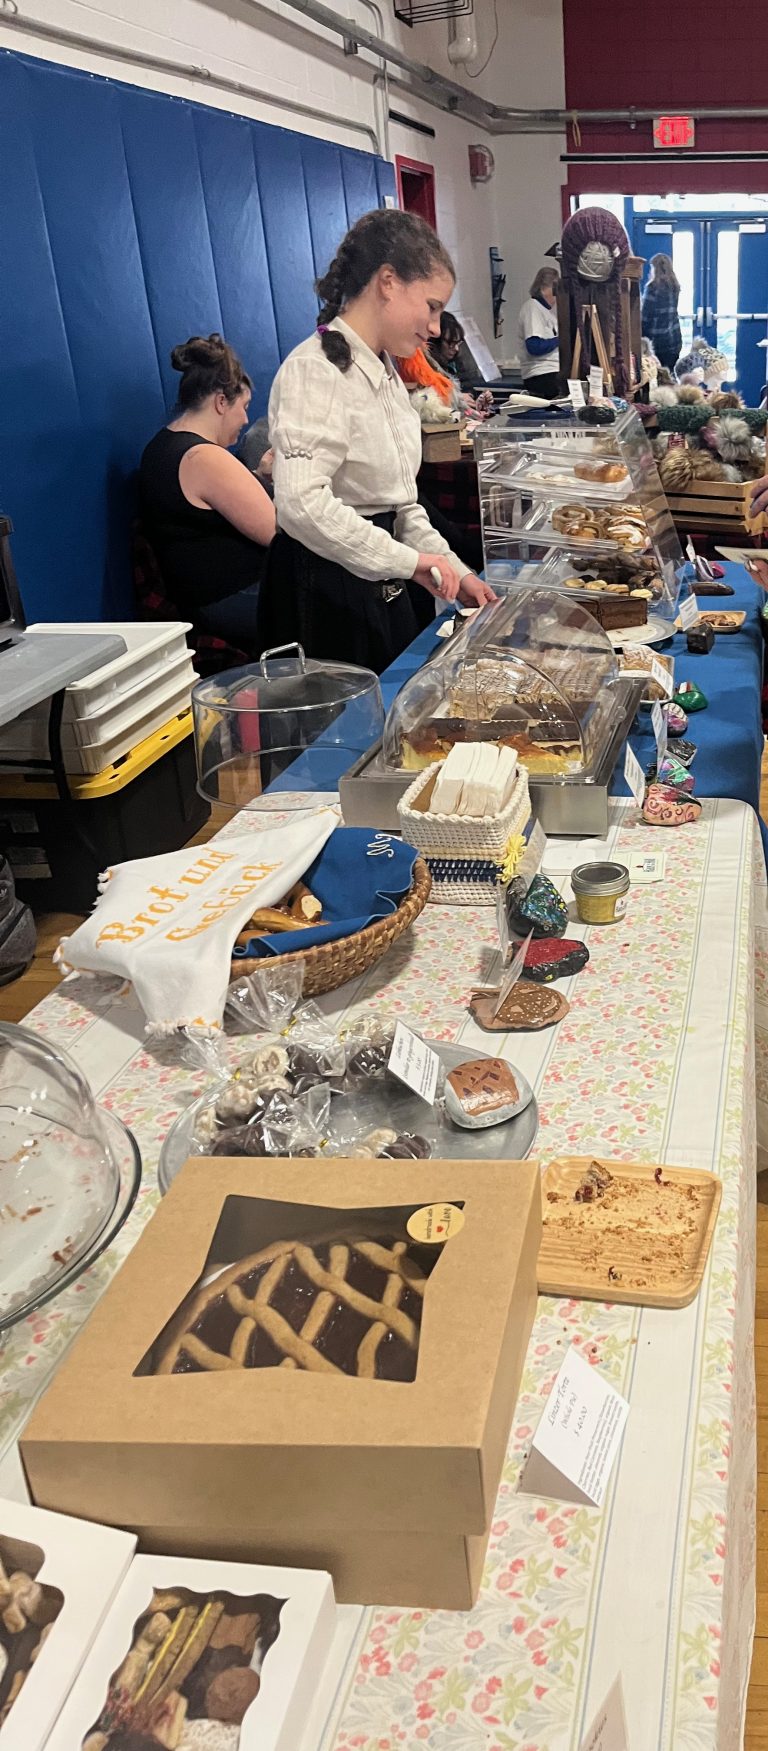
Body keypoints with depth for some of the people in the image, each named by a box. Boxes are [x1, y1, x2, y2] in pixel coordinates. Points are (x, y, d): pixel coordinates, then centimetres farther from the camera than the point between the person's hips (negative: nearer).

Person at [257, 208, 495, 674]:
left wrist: (453, 570, 8)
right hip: (325, 593, -9)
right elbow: (302, 502, -30)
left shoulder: (385, 372, 14)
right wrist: (408, 560, -25)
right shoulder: (316, 371, -16)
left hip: (381, 585, 9)